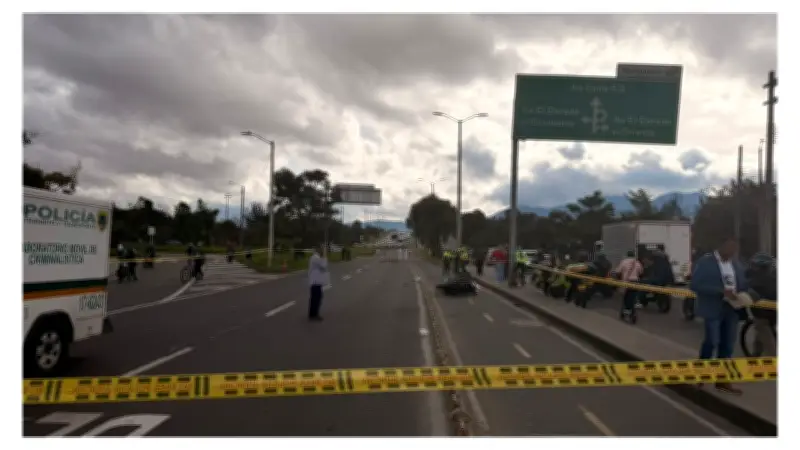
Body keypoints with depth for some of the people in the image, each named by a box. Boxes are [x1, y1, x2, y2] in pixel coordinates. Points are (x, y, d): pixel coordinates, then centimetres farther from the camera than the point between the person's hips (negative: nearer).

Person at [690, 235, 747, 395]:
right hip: (713, 309, -6)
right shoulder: (705, 262, -9)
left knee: (727, 345, 8)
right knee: (712, 341, -5)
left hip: (732, 309, 6)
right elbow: (696, 285, -17)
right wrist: (722, 292, -23)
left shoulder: (735, 263, 11)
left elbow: (743, 284, 15)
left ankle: (722, 380, 18)